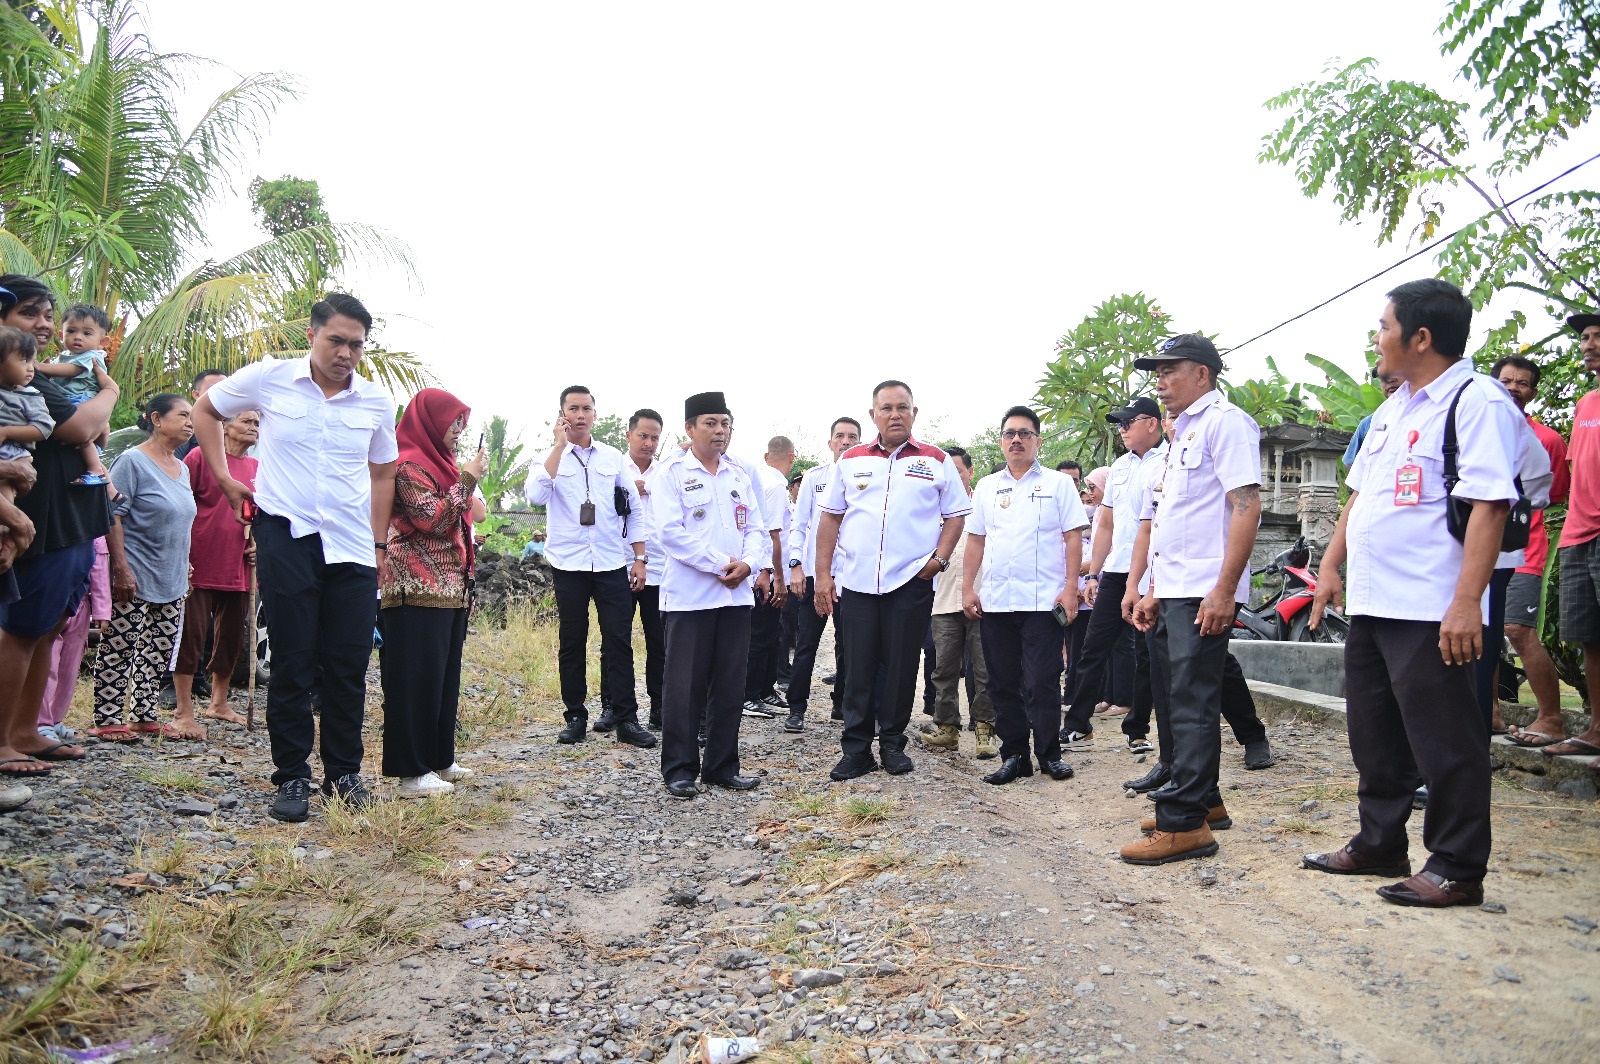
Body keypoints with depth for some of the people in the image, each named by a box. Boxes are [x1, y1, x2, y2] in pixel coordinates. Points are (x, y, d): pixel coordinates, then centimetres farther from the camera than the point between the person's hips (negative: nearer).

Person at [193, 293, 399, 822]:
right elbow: (205, 409, 15)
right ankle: (292, 776, 14)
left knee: (349, 664, 5)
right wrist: (222, 475, 8)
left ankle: (344, 772, 19)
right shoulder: (269, 379, -2)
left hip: (352, 548, 2)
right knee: (292, 663, 3)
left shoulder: (377, 403, 4)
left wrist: (379, 543, 11)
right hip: (286, 536, -2)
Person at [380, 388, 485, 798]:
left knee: (444, 675, 12)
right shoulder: (408, 465, -10)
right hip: (418, 591, -10)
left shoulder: (436, 462, 20)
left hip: (448, 589, 10)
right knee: (417, 676, -7)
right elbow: (431, 519, -20)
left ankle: (438, 759, 20)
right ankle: (412, 772, -2)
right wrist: (467, 479, -14)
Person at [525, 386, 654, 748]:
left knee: (618, 640, -1)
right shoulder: (551, 457, 4)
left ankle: (626, 719, 4)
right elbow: (536, 495, -17)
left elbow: (634, 510, 10)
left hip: (612, 564, 1)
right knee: (572, 642, 7)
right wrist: (560, 445, -14)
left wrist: (639, 559, 4)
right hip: (568, 564, 0)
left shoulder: (614, 458, 8)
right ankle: (575, 718, 17)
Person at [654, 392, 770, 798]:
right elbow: (671, 532, -13)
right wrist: (721, 564, -15)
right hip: (689, 594, -5)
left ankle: (722, 765, 20)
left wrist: (748, 563, -9)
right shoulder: (671, 474, -3)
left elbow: (755, 527, 12)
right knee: (684, 685, -1)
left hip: (736, 594, 5)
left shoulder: (741, 476, 15)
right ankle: (679, 769, 10)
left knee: (730, 685, 9)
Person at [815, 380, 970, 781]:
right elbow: (831, 518, 10)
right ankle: (856, 750, 12)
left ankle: (893, 744, 19)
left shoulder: (937, 462, 6)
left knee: (901, 668, 5)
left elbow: (956, 515, 7)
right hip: (856, 582, 1)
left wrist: (940, 557, -8)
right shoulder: (850, 460, 10)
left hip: (911, 582, -1)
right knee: (857, 669, 3)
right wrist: (823, 574, 3)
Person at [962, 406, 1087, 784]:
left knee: (1042, 684, -2)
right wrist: (968, 588, 7)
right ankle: (1014, 755, 17)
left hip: (1043, 601, -4)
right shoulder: (986, 487, 14)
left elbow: (1073, 537, -2)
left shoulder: (1058, 484, 3)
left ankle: (1050, 754, 12)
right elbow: (976, 540, 14)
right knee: (1003, 684, 7)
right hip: (994, 602, 4)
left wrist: (1070, 588, -10)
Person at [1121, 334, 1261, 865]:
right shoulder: (1179, 435, 23)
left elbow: (1247, 506, -17)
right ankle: (1202, 800, 26)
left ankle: (1184, 822, -4)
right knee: (1179, 698, 15)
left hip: (1204, 594, -10)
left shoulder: (1224, 422, -6)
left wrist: (1224, 590, -22)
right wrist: (1147, 590, 20)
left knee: (1192, 704, -8)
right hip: (1170, 592, 10)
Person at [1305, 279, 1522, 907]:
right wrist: (1331, 566, 16)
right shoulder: (1391, 411, 17)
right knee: (1375, 738, 17)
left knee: (1444, 743, 0)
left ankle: (1457, 869, 13)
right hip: (1369, 603, 9)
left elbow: (1489, 506, -19)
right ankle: (1379, 845, 30)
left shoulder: (1477, 402, -11)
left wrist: (1466, 603, -26)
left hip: (1430, 613, -9)